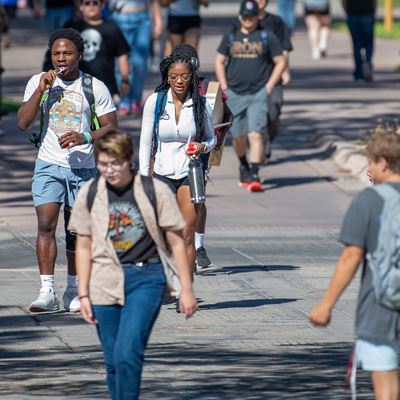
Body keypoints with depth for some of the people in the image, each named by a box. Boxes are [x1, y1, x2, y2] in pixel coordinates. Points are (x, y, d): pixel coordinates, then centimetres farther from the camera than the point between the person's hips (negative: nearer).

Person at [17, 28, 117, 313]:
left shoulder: (96, 87, 0)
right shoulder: (39, 82, 4)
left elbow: (111, 127, -1)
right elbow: (23, 123, -4)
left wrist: (85, 137, -18)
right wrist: (40, 90, -13)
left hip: (83, 168, 0)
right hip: (49, 164, 0)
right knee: (46, 225, -13)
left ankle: (74, 291, 19)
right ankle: (47, 291, -15)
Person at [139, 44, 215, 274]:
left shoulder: (200, 105, -2)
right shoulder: (155, 102, -2)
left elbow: (211, 138, 12)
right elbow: (145, 143, 4)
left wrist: (203, 147, -12)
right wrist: (144, 179, 1)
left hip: (191, 172, 0)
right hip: (163, 173, 0)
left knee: (187, 236, -6)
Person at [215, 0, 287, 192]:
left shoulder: (267, 37, 2)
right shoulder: (230, 37, 8)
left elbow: (281, 62, 5)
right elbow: (219, 62, 15)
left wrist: (269, 87, -3)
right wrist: (224, 87, 5)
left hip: (258, 94, -3)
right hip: (234, 95, 3)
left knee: (256, 134, -16)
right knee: (238, 136, 11)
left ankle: (254, 175, -20)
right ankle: (243, 166, 37)